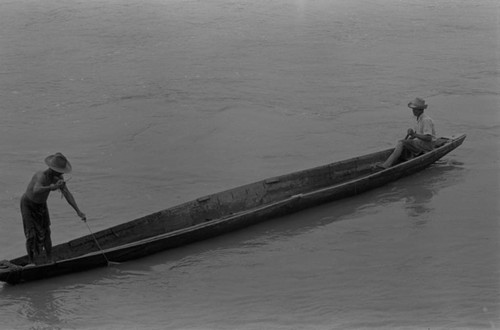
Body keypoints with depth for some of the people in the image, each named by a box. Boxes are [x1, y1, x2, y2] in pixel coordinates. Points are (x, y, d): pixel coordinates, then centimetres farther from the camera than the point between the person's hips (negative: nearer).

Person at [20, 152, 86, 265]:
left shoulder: (58, 177, -21)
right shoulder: (41, 176, -42)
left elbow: (67, 195, -22)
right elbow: (36, 191, -63)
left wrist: (78, 211, -32)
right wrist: (53, 187, -79)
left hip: (41, 205, 6)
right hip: (28, 204, -6)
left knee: (46, 233, 0)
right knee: (31, 234, -10)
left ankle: (50, 261, 7)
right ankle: (30, 262, 5)